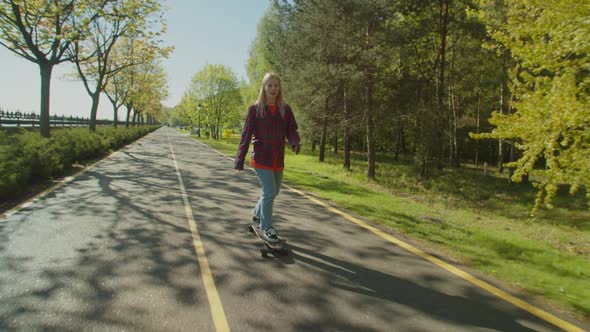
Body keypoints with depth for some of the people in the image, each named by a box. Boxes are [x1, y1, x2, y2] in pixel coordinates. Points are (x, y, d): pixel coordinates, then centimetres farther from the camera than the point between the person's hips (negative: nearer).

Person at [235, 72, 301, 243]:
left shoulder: (285, 109, 4)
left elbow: (291, 130, 2)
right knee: (269, 191, -9)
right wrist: (240, 160, -6)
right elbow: (246, 134, -4)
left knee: (273, 191, 16)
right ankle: (266, 227, 9)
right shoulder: (255, 109, -4)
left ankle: (257, 215, 42)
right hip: (261, 158, -4)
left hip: (278, 158, 5)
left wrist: (295, 143, -22)